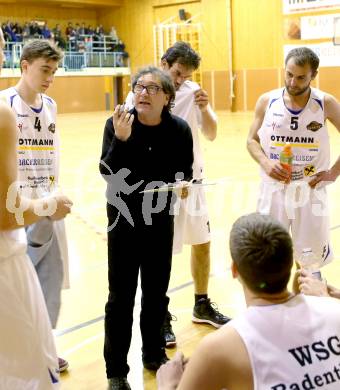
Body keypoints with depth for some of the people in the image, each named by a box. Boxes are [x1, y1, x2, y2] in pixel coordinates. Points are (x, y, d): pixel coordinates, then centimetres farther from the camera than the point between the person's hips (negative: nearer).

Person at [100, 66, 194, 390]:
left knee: (156, 291, 14)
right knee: (121, 296, 0)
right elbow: (107, 173, -21)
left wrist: (184, 184, -17)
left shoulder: (179, 129, -6)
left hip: (160, 219, 3)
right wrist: (121, 139, -34)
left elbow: (185, 171, 5)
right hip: (124, 219, -2)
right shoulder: (116, 124, -13)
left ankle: (154, 354, 33)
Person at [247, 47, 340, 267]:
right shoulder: (267, 102, -4)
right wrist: (265, 163, -14)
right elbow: (252, 140, 4)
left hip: (311, 191, -1)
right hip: (274, 190, 1)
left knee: (312, 263, 10)